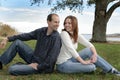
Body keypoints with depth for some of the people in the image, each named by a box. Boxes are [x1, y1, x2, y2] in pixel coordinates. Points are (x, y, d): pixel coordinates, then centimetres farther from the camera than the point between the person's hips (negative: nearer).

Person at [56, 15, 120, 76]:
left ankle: (110, 69, 0)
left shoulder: (77, 36, 4)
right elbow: (71, 49, -25)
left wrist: (95, 54, -20)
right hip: (63, 64, -7)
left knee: (89, 50, -7)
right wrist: (83, 62, -26)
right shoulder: (64, 33, -16)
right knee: (92, 67, -21)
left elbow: (90, 45, -1)